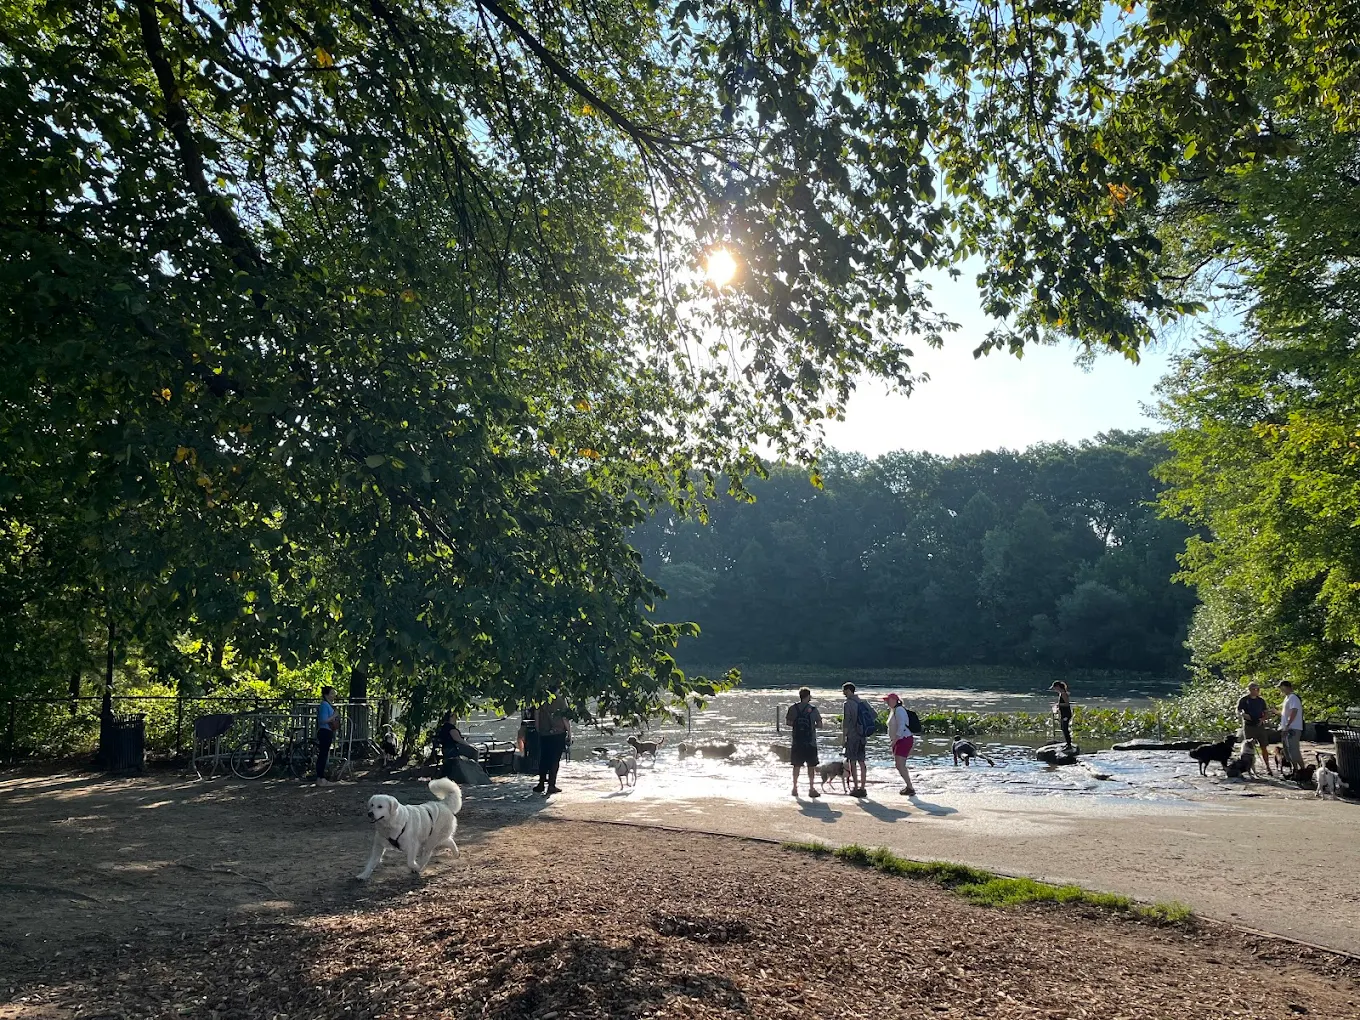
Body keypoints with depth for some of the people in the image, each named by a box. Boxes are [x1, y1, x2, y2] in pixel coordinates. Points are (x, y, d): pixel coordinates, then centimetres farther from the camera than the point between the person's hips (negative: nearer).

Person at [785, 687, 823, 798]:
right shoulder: (813, 708, -4)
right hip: (810, 741, -2)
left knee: (796, 765, 10)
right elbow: (819, 725, -4)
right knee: (811, 766, 6)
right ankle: (811, 789, 5)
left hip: (797, 742, 2)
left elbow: (788, 722, -2)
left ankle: (795, 788, 12)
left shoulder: (793, 708, 0)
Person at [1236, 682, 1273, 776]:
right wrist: (1243, 715, -26)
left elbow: (1265, 713, 15)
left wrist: (1262, 719, -6)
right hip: (1248, 726, -3)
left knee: (1264, 747, 2)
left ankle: (1267, 768, 10)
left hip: (1260, 725, 3)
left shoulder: (1261, 700, 10)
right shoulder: (1243, 700, -2)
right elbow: (1238, 712, -4)